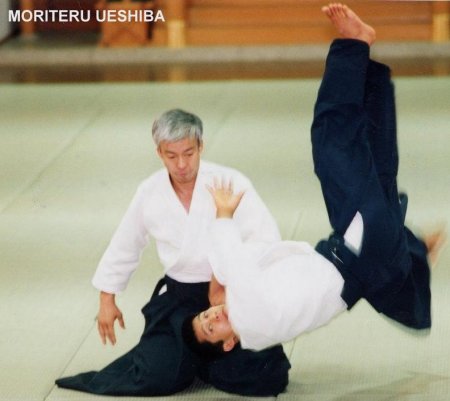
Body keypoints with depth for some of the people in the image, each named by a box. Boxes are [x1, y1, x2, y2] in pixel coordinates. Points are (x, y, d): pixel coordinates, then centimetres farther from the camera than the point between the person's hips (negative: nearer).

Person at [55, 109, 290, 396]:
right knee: (157, 376, -11)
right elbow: (124, 247, 14)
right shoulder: (150, 193, -1)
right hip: (180, 299, 2)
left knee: (261, 378, -13)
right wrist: (107, 299, 18)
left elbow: (266, 239, -18)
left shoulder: (230, 182, -13)